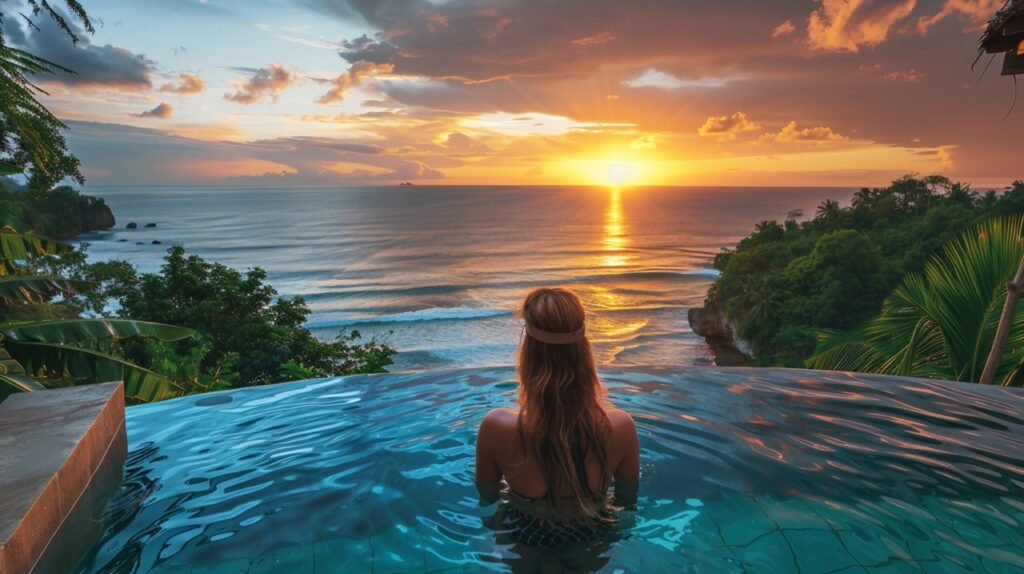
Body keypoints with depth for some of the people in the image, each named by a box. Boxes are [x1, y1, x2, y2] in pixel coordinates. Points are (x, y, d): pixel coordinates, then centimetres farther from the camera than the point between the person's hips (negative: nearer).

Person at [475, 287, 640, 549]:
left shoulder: (497, 426, -35)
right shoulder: (621, 426, -31)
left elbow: (487, 496, -13)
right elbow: (628, 500, -10)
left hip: (525, 535, 0)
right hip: (592, 534, 1)